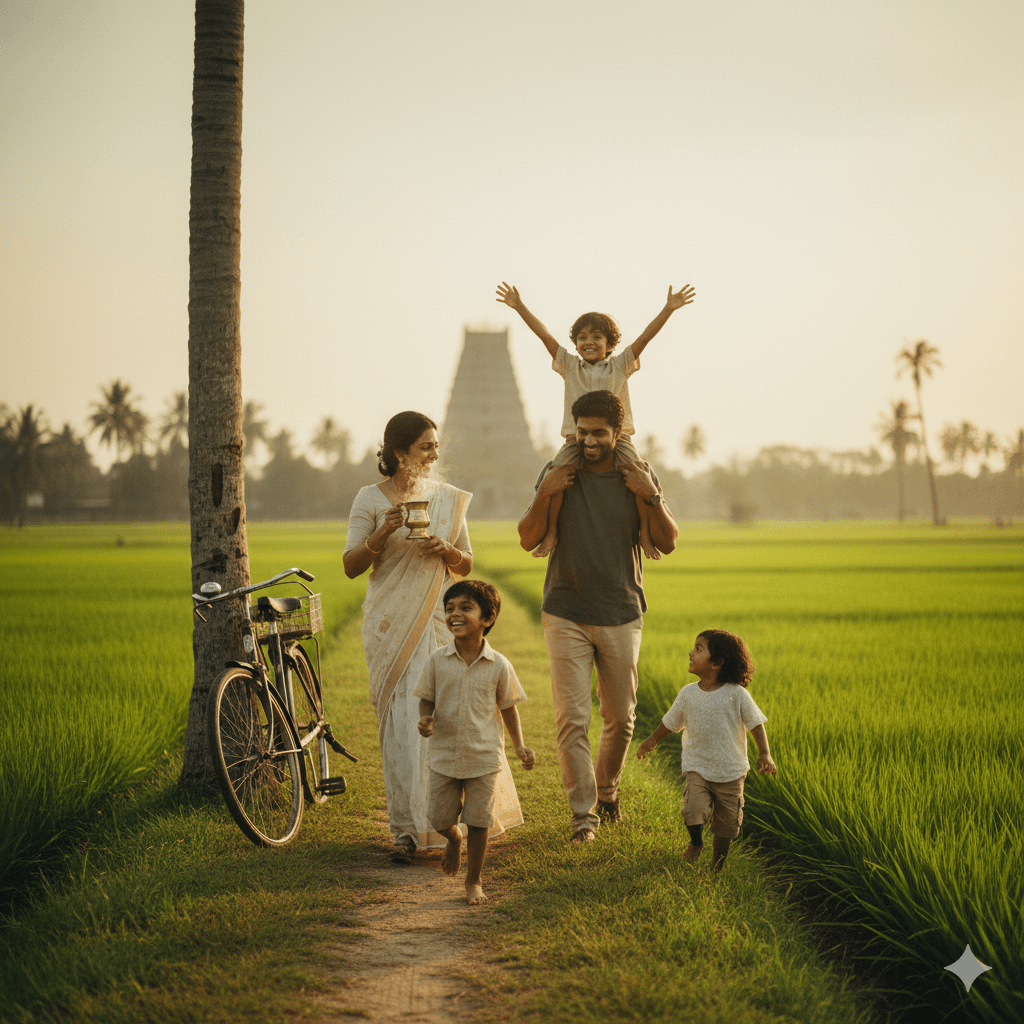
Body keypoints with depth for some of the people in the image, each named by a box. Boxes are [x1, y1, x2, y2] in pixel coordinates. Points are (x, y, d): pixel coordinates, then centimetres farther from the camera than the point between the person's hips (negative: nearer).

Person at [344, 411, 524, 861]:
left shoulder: (448, 498, 9)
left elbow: (466, 566, 12)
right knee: (402, 722, -4)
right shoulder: (371, 499, 0)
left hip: (439, 620, 2)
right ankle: (407, 829, 3)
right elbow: (351, 567, -2)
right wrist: (383, 533, -17)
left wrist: (445, 550, -10)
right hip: (391, 624, -2)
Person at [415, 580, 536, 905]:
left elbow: (508, 707, 3)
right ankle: (454, 840, 43)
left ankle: (474, 881, 21)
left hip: (484, 756, -1)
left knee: (479, 822, 2)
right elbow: (427, 700, 3)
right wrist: (426, 720, -19)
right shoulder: (437, 661, -6)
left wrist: (520, 748, -3)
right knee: (439, 818, 7)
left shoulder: (499, 665, -7)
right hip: (444, 755, 1)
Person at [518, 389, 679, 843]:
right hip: (566, 614, -1)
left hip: (621, 616, 2)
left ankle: (607, 789, 33)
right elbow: (528, 540, 0)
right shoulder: (558, 474, 0)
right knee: (572, 719, -9)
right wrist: (545, 494, -15)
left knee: (620, 718, 9)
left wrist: (651, 496, -15)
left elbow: (668, 543, 0)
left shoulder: (640, 477, 3)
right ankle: (583, 811, -3)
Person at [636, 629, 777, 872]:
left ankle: (717, 864, 29)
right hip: (697, 768, 1)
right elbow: (670, 722, 15)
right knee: (693, 811, -19)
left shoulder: (737, 695, -10)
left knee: (726, 824, 5)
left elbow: (756, 724, -5)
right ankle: (695, 842, 13)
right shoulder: (688, 694, -1)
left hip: (730, 772, -1)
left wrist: (764, 754, -17)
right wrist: (651, 741, 26)